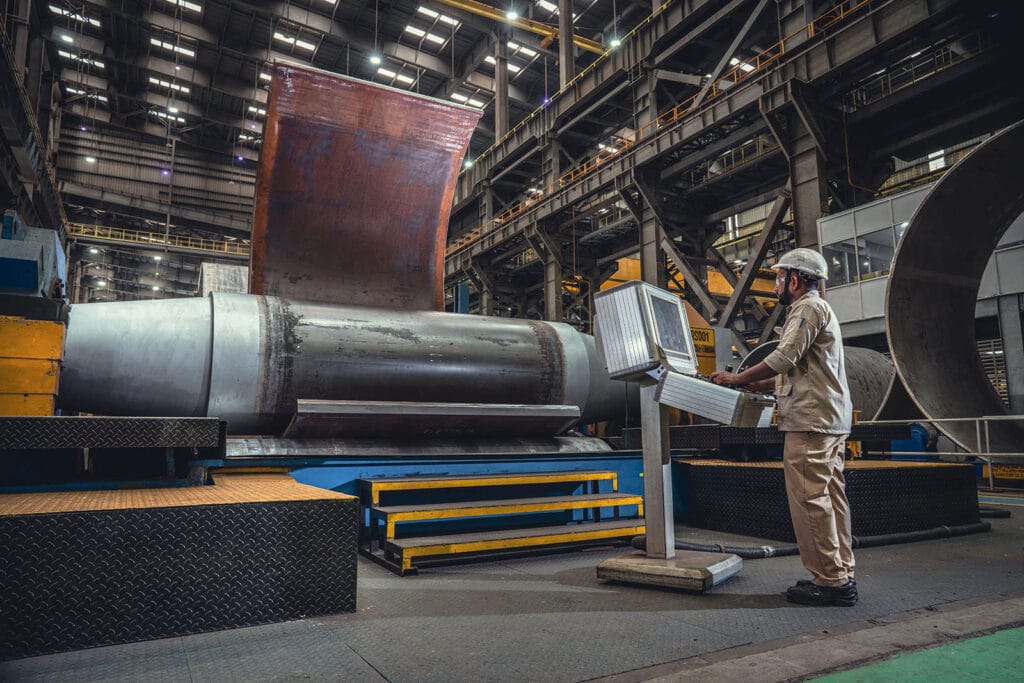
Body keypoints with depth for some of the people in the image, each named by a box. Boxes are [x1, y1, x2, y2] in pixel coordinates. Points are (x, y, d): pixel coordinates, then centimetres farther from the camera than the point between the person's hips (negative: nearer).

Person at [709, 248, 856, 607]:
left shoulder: (809, 308, -7)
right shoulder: (815, 309, 26)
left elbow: (784, 357, -18)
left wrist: (737, 378, -9)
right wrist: (753, 385, 17)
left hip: (810, 421, -11)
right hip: (830, 420, 11)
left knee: (810, 499, -8)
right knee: (831, 498, 11)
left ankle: (829, 580, -3)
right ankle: (842, 576, 17)